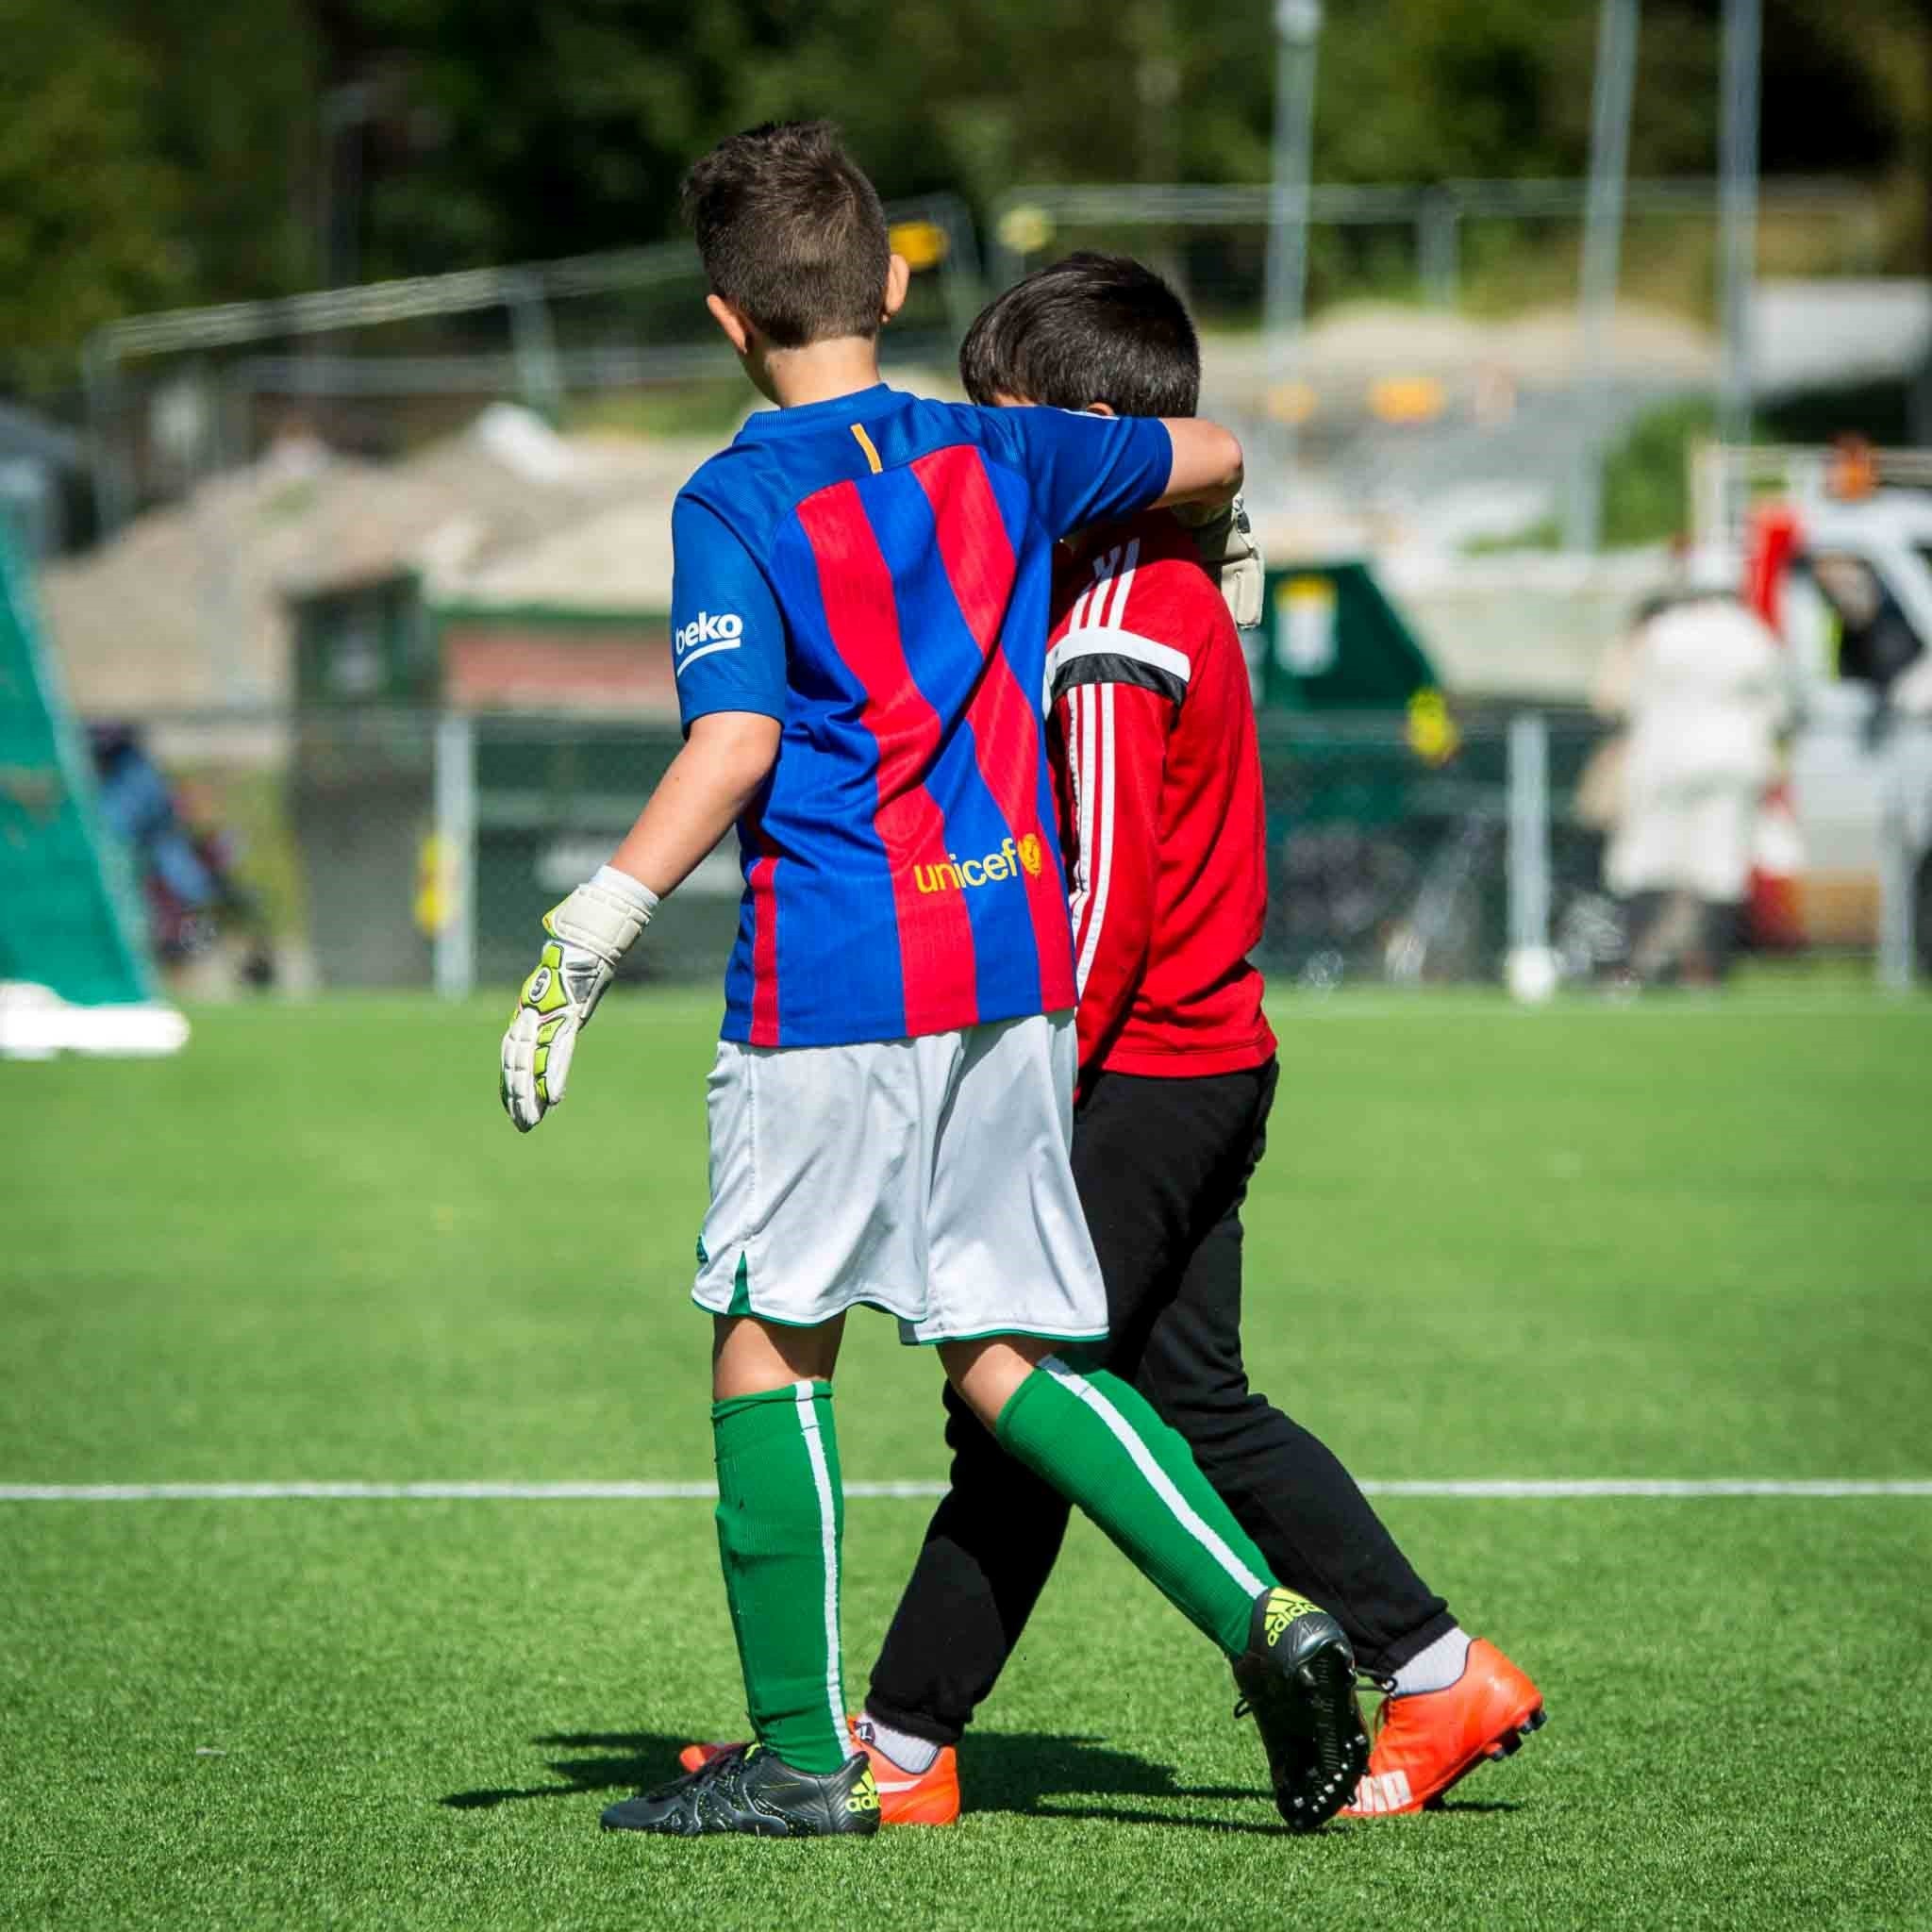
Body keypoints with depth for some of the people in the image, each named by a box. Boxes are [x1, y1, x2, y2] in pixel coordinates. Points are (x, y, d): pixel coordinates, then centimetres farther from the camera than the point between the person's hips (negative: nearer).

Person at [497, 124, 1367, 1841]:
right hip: (1017, 961, 6)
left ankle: (802, 1754, 5)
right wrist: (1151, 503, 48)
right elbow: (1213, 457, 25)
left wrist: (588, 939, -15)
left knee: (772, 1336, 4)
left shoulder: (735, 506, -7)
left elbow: (735, 746, -17)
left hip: (835, 982, -6)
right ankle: (1266, 1618, -4)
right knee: (1004, 1353, 11)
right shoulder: (997, 458, 10)